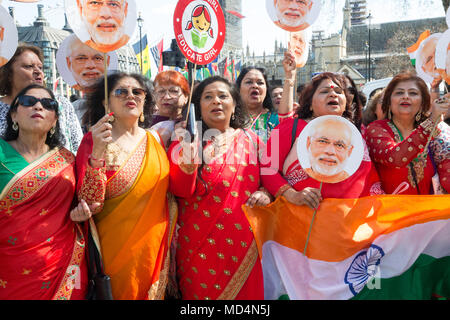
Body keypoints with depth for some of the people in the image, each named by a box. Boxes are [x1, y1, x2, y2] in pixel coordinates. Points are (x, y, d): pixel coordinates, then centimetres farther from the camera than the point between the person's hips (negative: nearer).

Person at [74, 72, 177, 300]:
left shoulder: (154, 138, 2)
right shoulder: (94, 140, -9)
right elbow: (89, 206, -18)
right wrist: (97, 153, -28)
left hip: (156, 246, 4)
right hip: (117, 249, -3)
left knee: (153, 293, 19)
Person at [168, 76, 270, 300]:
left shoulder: (250, 140, 6)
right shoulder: (188, 139, -1)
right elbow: (180, 191, -12)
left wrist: (266, 193, -5)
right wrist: (187, 154, -28)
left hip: (243, 242, 2)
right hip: (199, 243, -2)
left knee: (245, 292, 12)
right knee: (201, 292, 9)